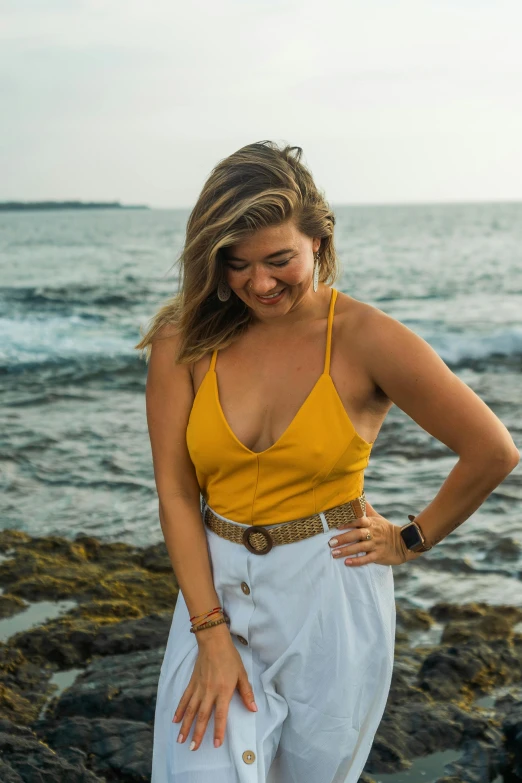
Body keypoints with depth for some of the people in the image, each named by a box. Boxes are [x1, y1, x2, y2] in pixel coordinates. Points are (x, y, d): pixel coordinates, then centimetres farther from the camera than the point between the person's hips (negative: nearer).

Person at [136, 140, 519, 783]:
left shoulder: (365, 338, -12)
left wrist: (413, 540, 1)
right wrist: (211, 635, -12)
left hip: (332, 598, -1)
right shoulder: (185, 340, -6)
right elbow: (175, 490, -7)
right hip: (218, 588, 2)